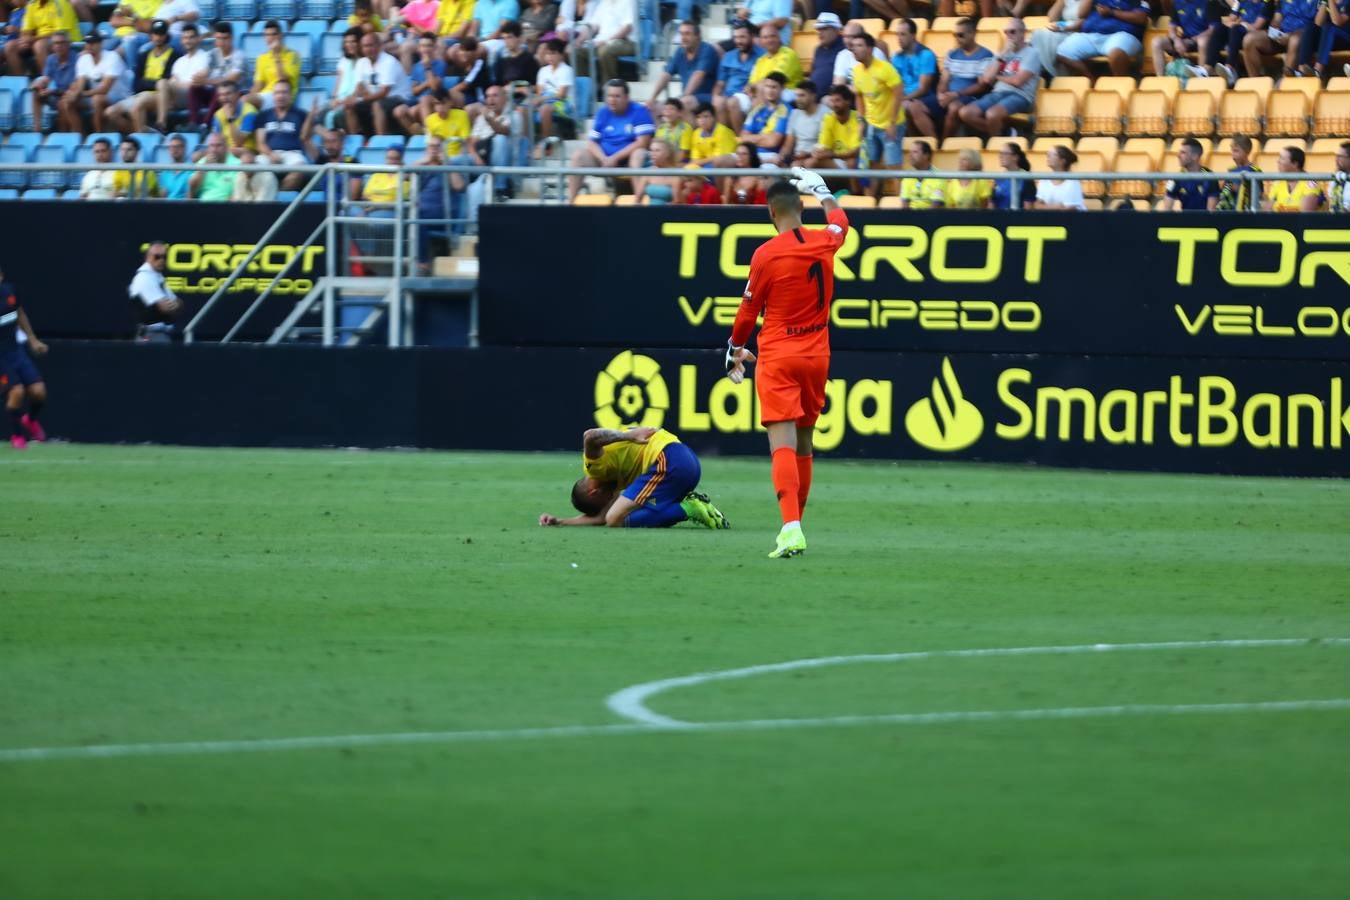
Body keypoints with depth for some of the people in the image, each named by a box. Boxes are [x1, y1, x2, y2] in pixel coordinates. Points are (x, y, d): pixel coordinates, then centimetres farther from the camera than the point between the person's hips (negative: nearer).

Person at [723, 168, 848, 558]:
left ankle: (791, 527, -29)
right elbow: (839, 219, 27)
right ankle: (795, 523, 23)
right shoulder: (825, 242, 1)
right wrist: (820, 189, 45)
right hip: (817, 354, 4)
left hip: (777, 357, -4)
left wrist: (735, 351, 16)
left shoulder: (766, 254, -11)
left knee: (783, 445, -13)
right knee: (803, 444, 16)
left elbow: (749, 310, 0)